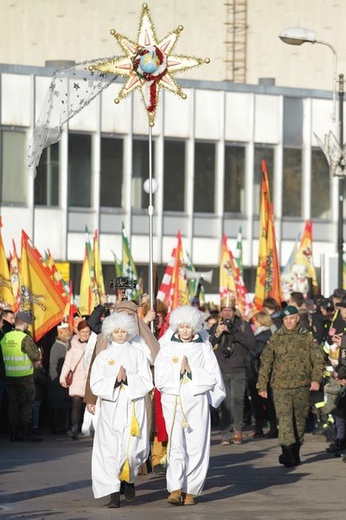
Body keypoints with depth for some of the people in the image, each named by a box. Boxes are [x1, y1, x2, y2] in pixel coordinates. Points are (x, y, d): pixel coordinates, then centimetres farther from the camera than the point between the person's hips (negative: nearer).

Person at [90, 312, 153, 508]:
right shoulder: (103, 356, 10)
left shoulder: (138, 354, 9)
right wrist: (115, 379, -14)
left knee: (132, 448, -10)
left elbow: (147, 382, 1)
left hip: (134, 406, -1)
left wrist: (127, 379, -13)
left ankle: (129, 478, 20)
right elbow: (96, 385, 1)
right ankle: (114, 493, -6)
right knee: (111, 448, -8)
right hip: (111, 407, 1)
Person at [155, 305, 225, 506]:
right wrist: (179, 369, -12)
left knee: (197, 446, -2)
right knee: (176, 444, -13)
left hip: (197, 401, 1)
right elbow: (160, 379, 0)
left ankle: (190, 490, 5)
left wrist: (191, 370, -8)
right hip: (173, 401, -1)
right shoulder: (168, 347, 6)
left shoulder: (204, 347, 6)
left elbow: (213, 377, 0)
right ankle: (176, 489, -18)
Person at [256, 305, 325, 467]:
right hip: (281, 387, -1)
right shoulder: (275, 339, 7)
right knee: (284, 418, -16)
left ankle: (295, 452, 22)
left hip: (302, 387, 1)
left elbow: (318, 360, 5)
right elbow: (265, 362, 10)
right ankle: (287, 451, -26)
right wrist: (262, 385, 6)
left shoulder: (307, 338, 6)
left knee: (300, 420, 9)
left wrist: (316, 379, -10)